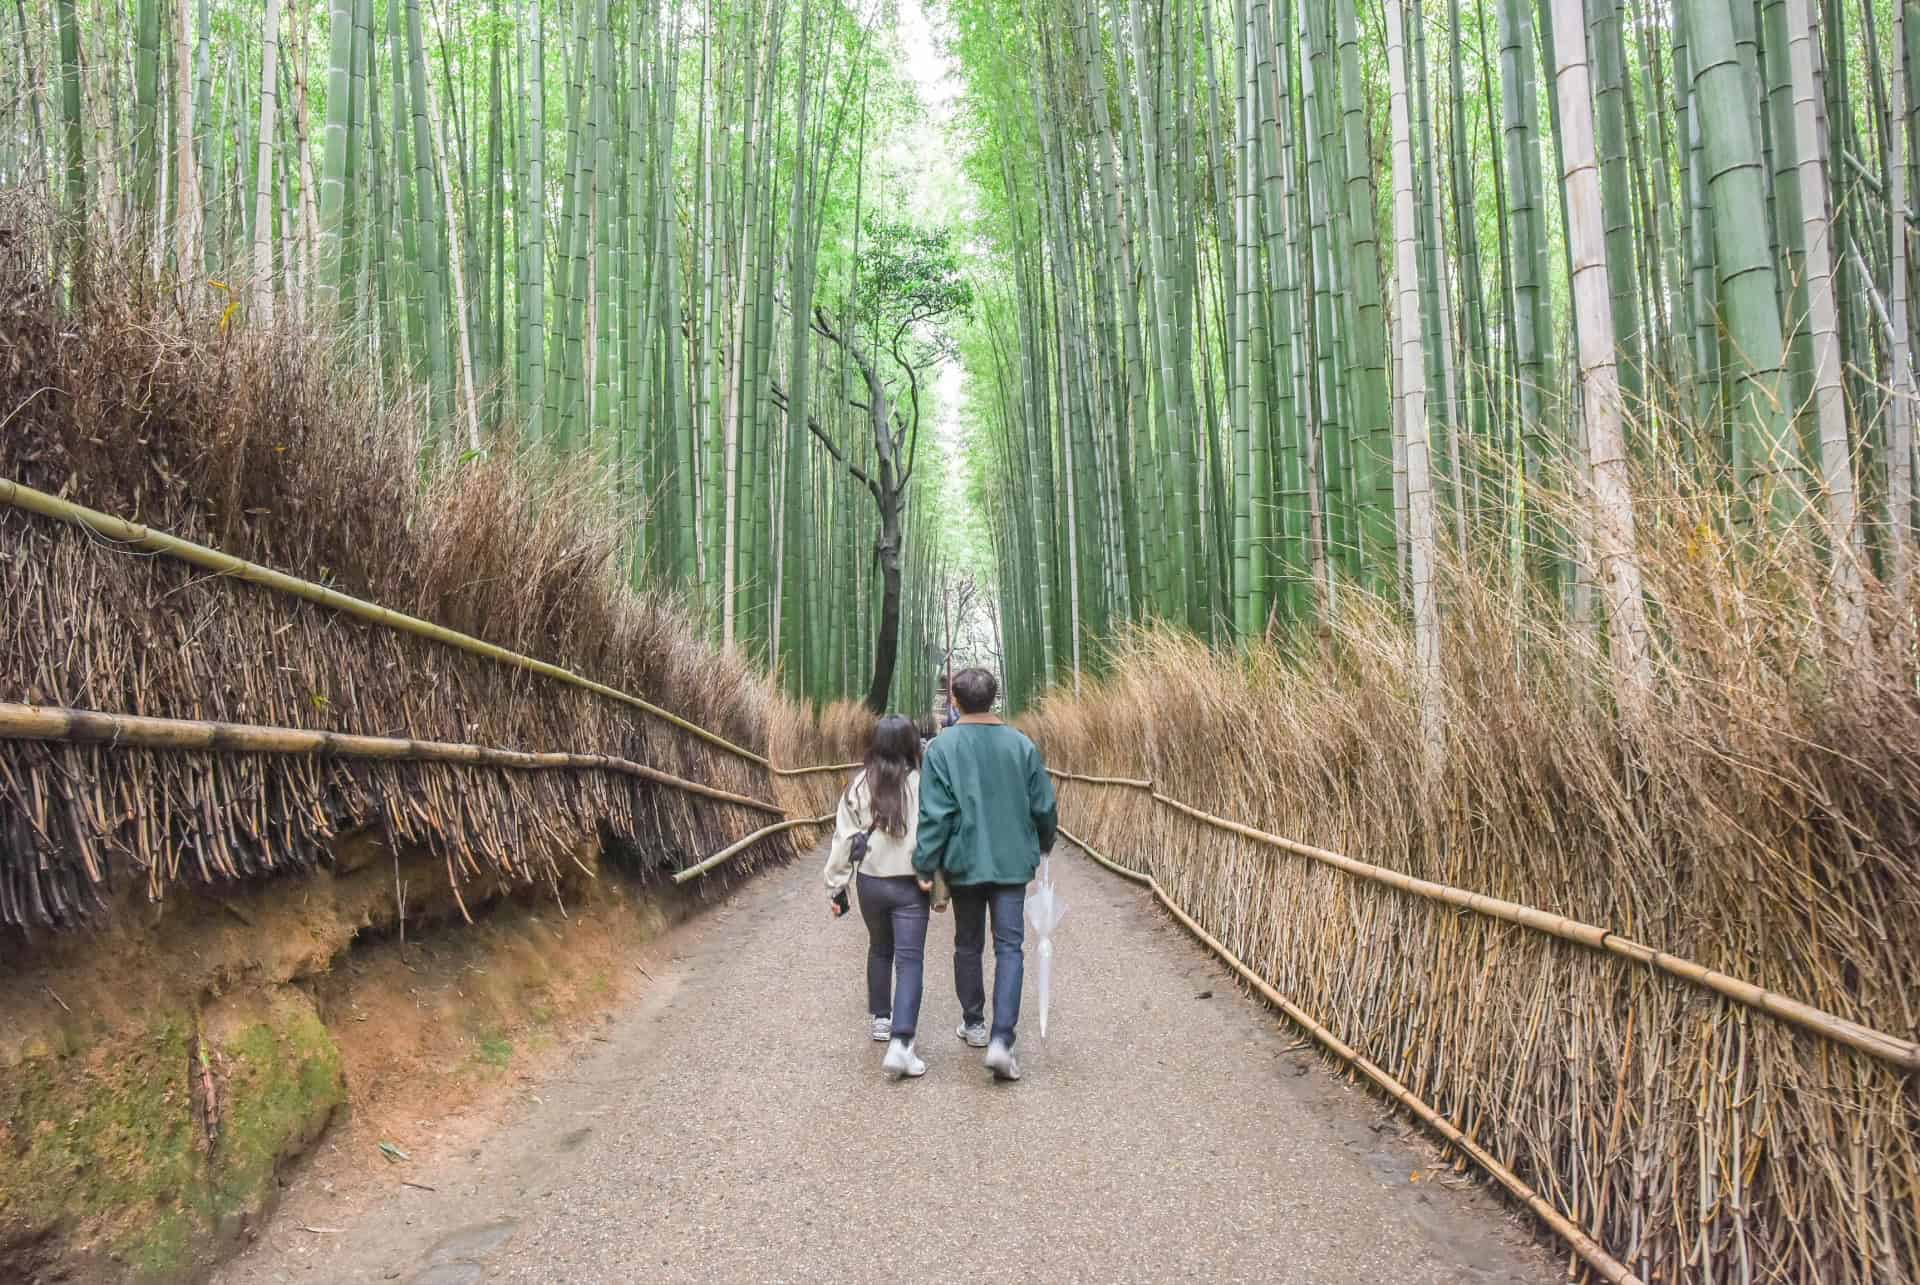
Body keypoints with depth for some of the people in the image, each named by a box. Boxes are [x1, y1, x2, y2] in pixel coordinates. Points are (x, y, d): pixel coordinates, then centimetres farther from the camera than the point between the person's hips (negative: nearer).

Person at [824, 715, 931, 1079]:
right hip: (910, 885, -3)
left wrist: (836, 886, 6)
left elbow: (843, 838, -1)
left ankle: (881, 1019, 37)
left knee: (879, 949, 25)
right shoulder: (922, 784, -10)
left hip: (870, 882, 3)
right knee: (909, 961, -2)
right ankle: (900, 1043, -15)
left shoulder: (861, 785, -3)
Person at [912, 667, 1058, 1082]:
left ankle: (974, 1023, 30)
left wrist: (925, 865, -6)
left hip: (964, 863, 0)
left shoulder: (942, 747, -8)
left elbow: (935, 813, -12)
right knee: (1010, 947, 1)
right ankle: (1001, 1040, -11)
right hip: (1012, 862, 1)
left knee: (967, 945, 17)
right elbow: (1044, 806, 4)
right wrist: (1044, 844, 22)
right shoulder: (1021, 745, -2)